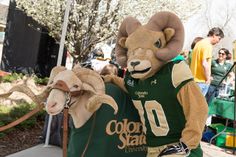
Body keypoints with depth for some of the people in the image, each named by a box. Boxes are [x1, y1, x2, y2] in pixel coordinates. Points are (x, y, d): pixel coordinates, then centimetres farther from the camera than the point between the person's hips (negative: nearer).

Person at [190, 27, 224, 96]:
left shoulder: (199, 43, 15)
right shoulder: (208, 45, -14)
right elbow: (204, 64, -23)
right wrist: (208, 78, -12)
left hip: (194, 79, 9)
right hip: (201, 80, -9)